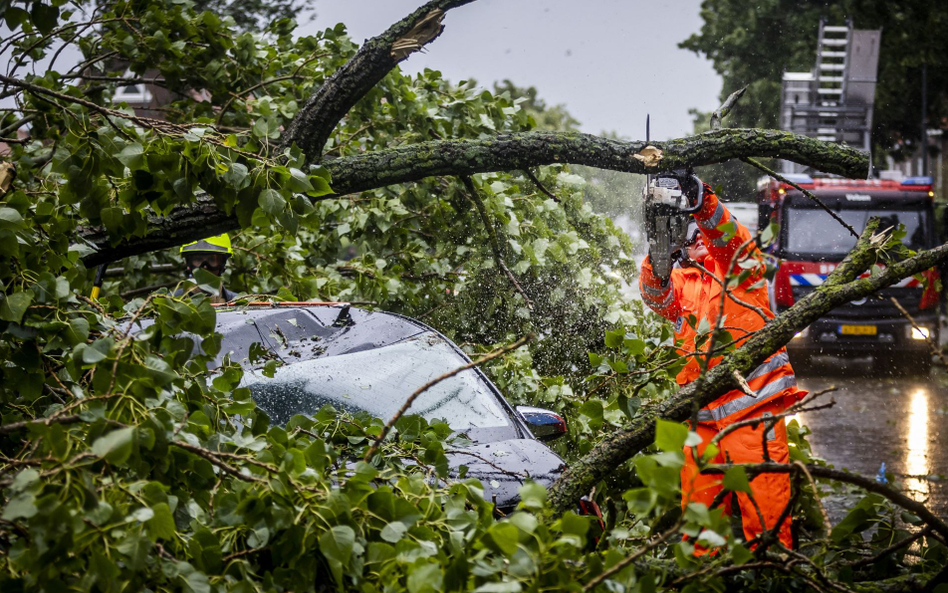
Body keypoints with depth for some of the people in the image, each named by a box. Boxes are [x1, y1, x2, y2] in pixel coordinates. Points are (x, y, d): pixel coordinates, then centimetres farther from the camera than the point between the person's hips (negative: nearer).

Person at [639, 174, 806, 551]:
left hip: (752, 405, -4)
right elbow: (656, 295, -2)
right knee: (698, 502, 6)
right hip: (701, 414, 4)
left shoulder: (740, 266, 11)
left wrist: (703, 204, -27)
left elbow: (732, 239, -10)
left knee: (763, 499, -7)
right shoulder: (680, 280, 19)